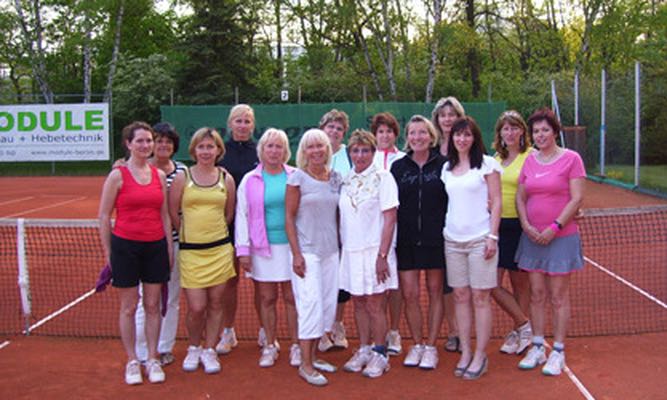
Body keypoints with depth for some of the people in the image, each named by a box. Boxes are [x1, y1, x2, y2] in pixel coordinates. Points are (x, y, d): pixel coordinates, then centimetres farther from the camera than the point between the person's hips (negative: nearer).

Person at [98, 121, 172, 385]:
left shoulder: (160, 175, 7)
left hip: (155, 246, 4)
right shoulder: (117, 175, -5)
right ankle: (132, 362, 18)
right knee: (129, 308, 5)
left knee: (153, 306, 9)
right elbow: (104, 217, -3)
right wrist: (108, 252, -4)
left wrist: (169, 247, 8)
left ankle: (152, 360, 19)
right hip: (125, 246, -3)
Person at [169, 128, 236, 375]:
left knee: (215, 303, 7)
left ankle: (209, 350, 24)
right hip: (190, 251, -2)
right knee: (196, 307, -3)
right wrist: (187, 234, 7)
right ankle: (193, 348, 23)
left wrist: (214, 232, 10)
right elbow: (172, 214, 3)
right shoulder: (182, 178, -1)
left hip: (219, 250, 2)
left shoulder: (226, 179, 4)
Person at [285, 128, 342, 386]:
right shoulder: (298, 178, -5)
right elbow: (289, 217, -7)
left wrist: (341, 246, 9)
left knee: (328, 305, 9)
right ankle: (305, 366, 4)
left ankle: (312, 356, 23)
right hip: (307, 251, -5)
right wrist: (296, 254, -12)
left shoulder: (336, 178, 8)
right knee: (311, 304, -7)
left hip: (331, 250, 5)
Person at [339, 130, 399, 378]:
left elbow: (390, 219, -11)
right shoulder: (347, 181, 10)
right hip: (350, 251, 5)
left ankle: (380, 355, 14)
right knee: (358, 303, 11)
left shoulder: (382, 178, -7)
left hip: (374, 250, -5)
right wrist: (340, 249, 7)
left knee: (374, 304, 1)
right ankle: (364, 350, 24)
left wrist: (382, 255, -16)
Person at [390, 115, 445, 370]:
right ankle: (417, 345, 20)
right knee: (409, 294, 2)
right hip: (406, 240, 1)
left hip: (435, 239, -1)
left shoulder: (443, 164, 0)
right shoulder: (398, 167, 5)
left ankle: (431, 346, 19)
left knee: (435, 291, 7)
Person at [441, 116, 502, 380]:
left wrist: (492, 236, -11)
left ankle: (480, 356, 7)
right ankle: (465, 352, 14)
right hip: (452, 239, 4)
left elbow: (496, 202, -4)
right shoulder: (446, 168, 12)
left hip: (480, 238, -4)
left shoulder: (487, 164, -1)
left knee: (480, 297, -1)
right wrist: (443, 231, 7)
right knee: (460, 296, 6)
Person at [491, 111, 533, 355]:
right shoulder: (495, 158, 12)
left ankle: (518, 332, 20)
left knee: (520, 283, 4)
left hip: (519, 226, -5)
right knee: (492, 284, 1)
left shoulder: (531, 156, -5)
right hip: (497, 225, 6)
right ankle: (525, 327, 16)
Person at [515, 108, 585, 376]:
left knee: (558, 297, 2)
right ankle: (537, 347, 19)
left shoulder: (571, 159, -5)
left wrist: (555, 227, -15)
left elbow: (577, 198, -10)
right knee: (536, 295, 9)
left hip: (561, 237, -4)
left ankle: (558, 352, 12)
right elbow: (520, 197, 11)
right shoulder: (529, 161, 8)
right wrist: (526, 225, -4)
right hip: (533, 237, 4)